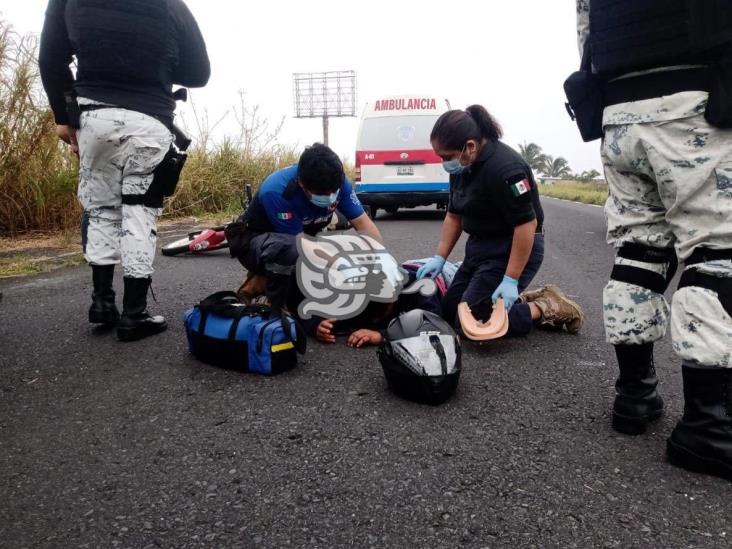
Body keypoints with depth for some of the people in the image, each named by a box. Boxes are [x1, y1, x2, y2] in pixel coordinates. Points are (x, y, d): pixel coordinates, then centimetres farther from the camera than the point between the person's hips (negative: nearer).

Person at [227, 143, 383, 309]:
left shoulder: (338, 182, -18)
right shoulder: (276, 191, -35)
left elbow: (364, 224, -16)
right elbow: (299, 244, -32)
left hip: (299, 240, 7)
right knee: (291, 250, -39)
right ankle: (277, 308, -14)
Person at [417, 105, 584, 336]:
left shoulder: (504, 168, -25)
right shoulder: (461, 168, 3)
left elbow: (527, 224, -25)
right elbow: (454, 215, 12)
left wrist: (510, 280, -24)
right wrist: (439, 258, 5)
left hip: (514, 249, -9)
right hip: (480, 247, 9)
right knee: (449, 311, 9)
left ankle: (547, 307, -1)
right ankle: (525, 300, 16)